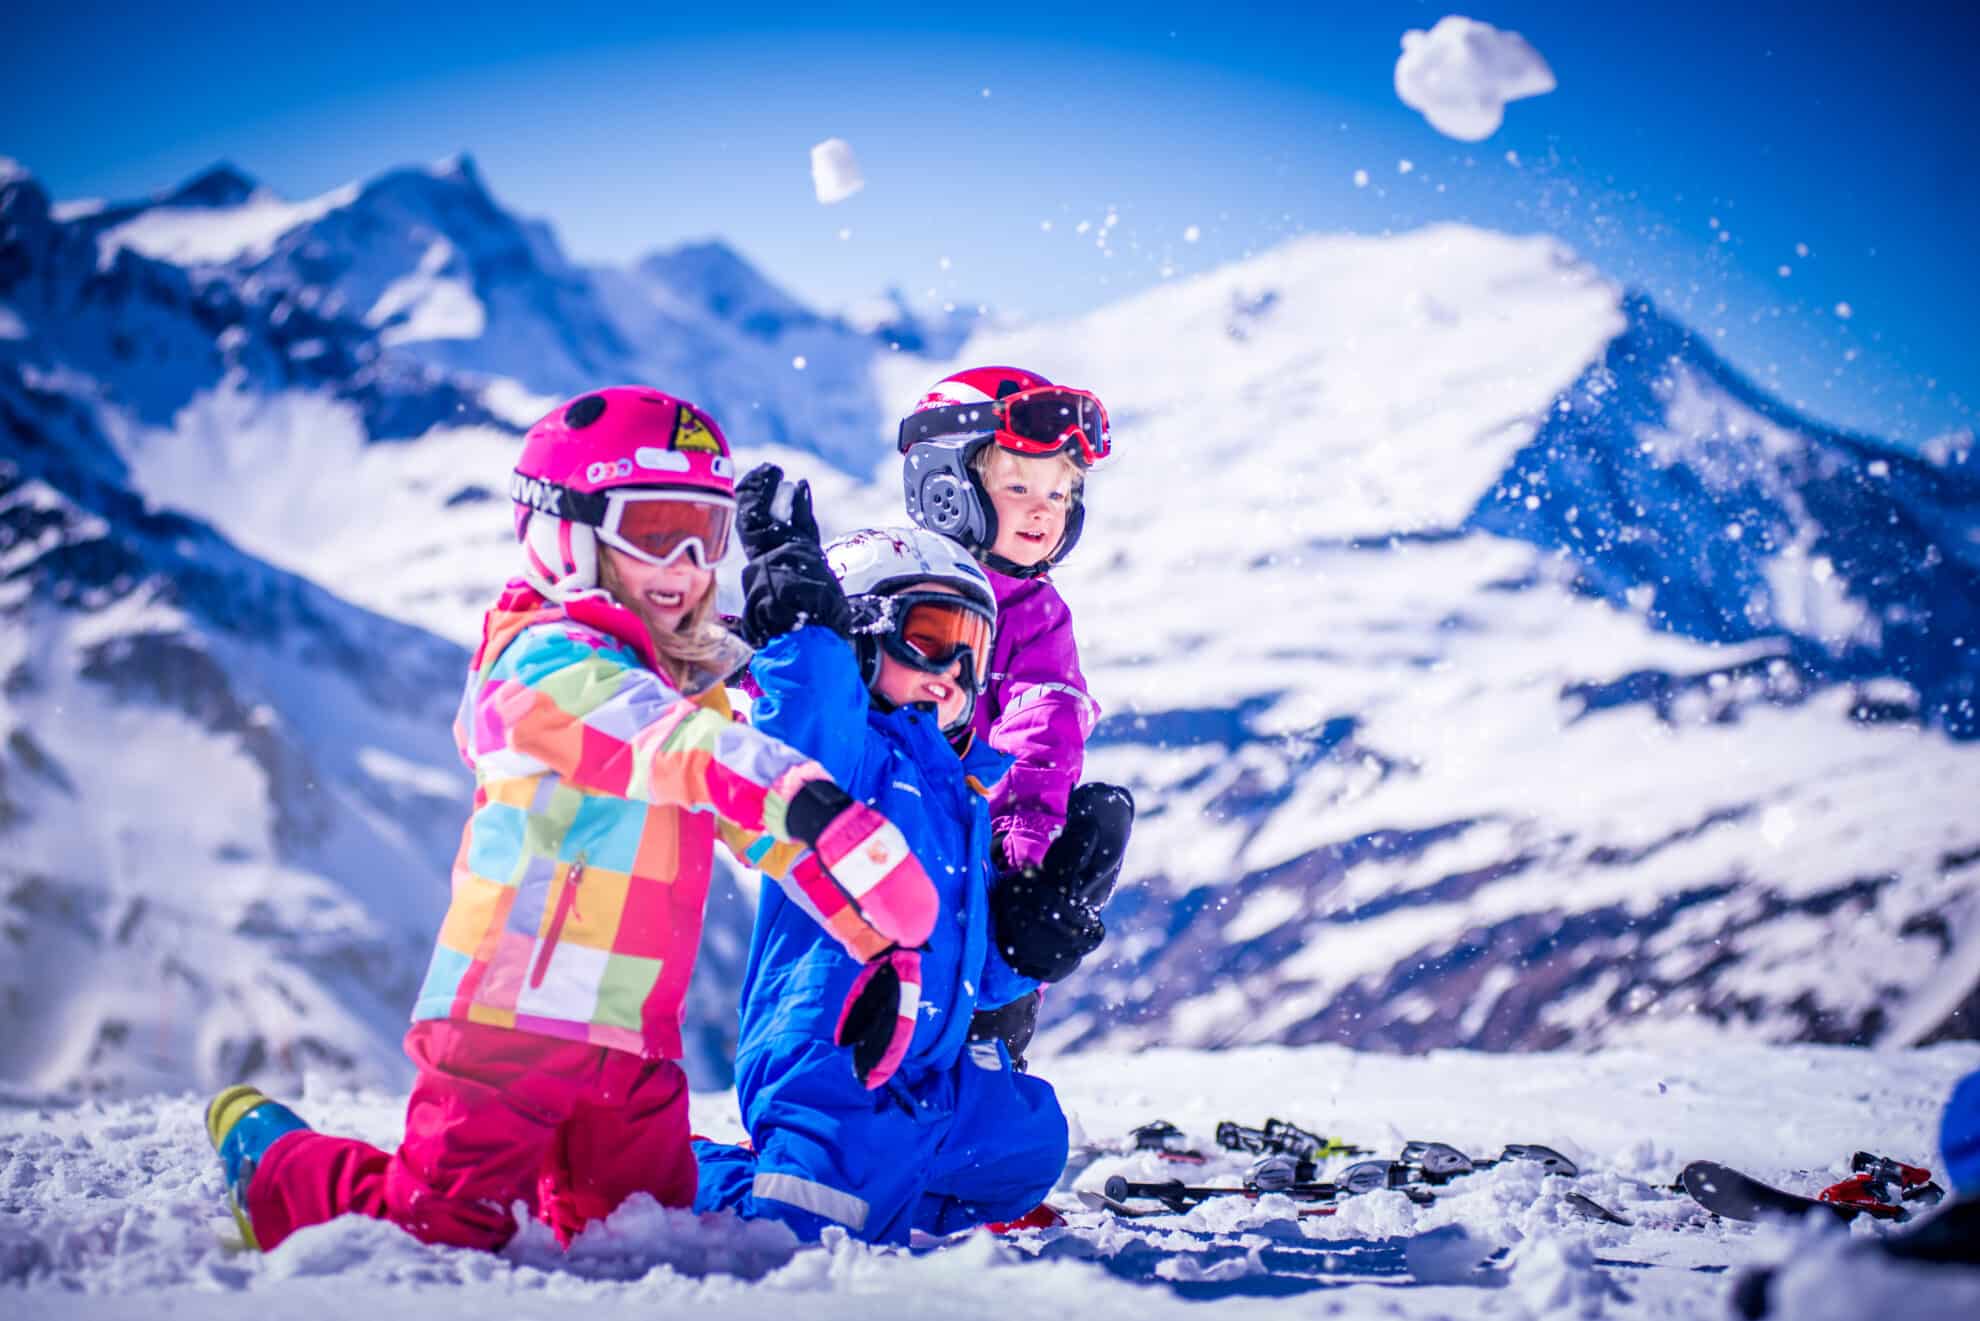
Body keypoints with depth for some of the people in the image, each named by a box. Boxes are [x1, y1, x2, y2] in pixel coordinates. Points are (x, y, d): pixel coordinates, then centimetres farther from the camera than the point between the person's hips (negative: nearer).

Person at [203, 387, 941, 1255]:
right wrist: (835, 821, -43)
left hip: (634, 1048, 8)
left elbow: (768, 823, 13)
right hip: (513, 1021, -8)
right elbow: (704, 758, -31)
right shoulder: (552, 661, -13)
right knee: (446, 1237, -2)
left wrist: (878, 942, 3)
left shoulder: (684, 685, 15)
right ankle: (272, 1162, 23)